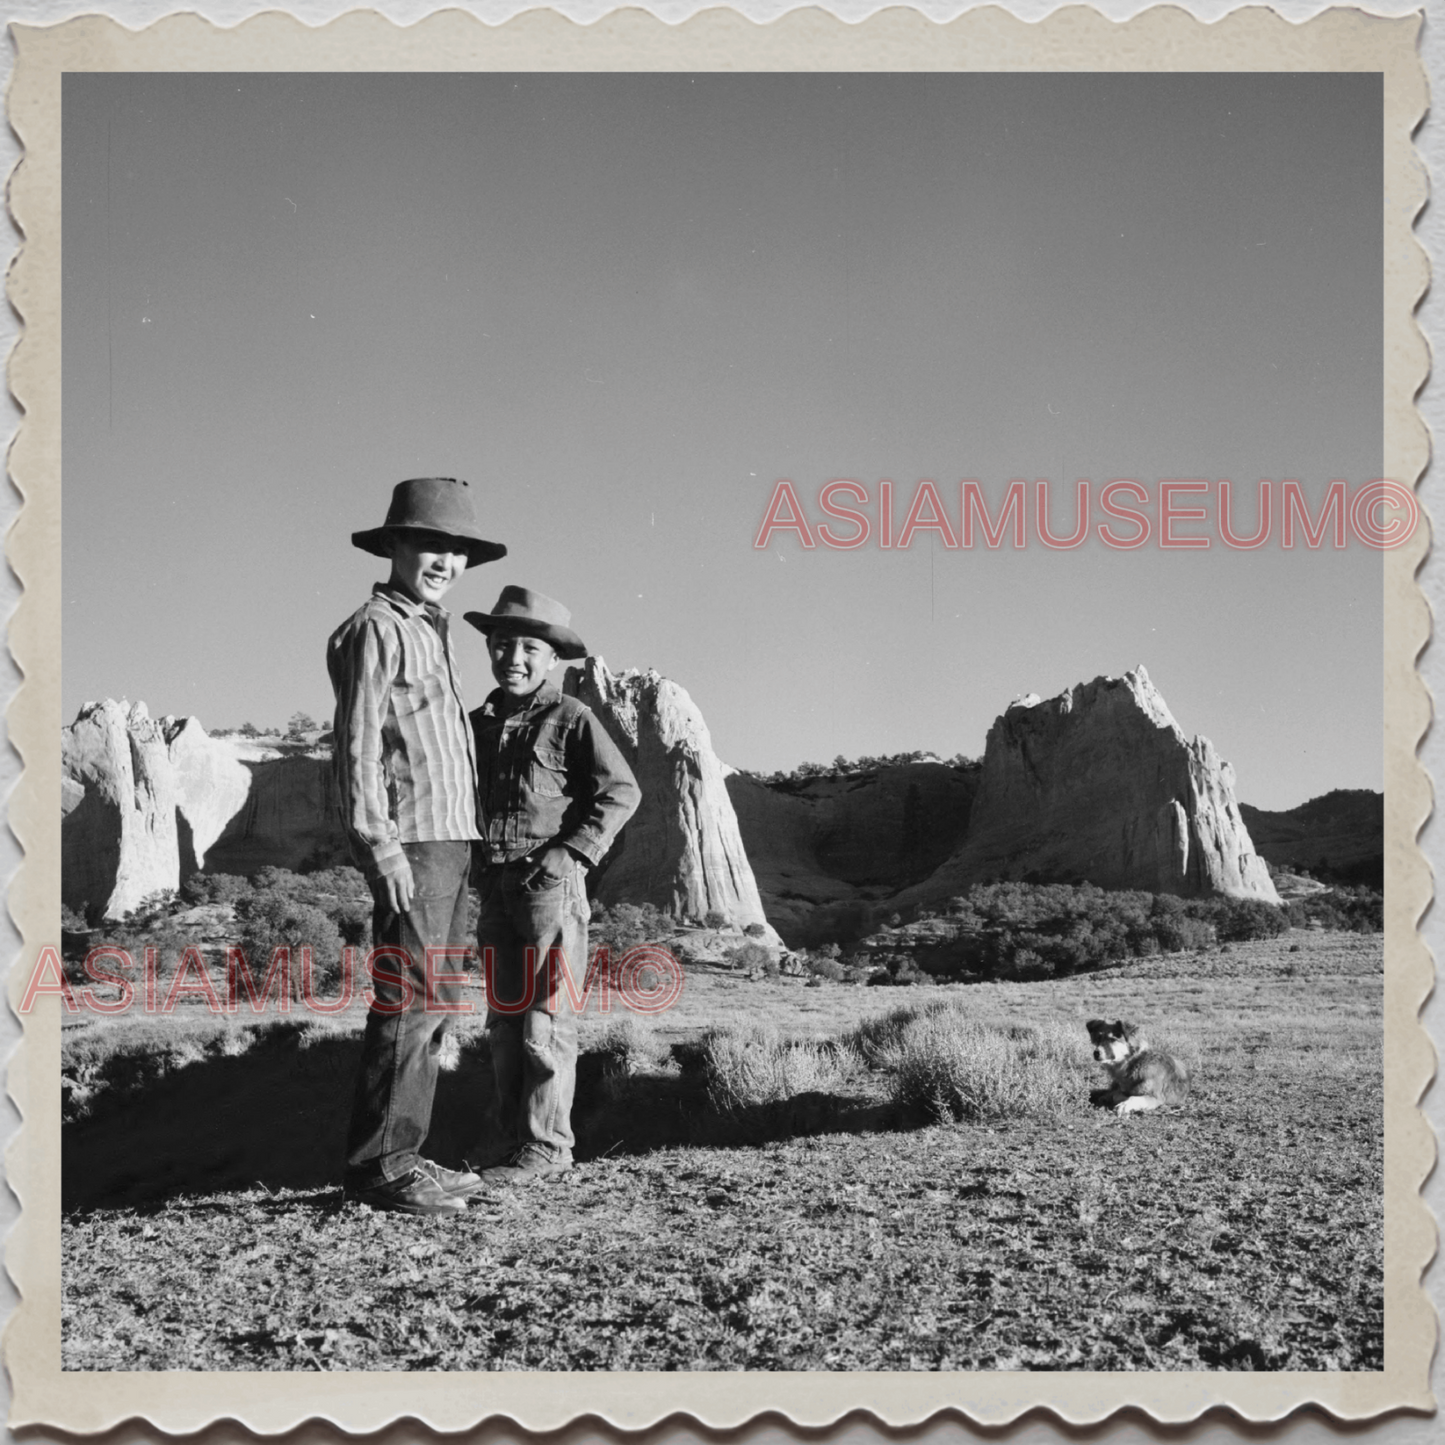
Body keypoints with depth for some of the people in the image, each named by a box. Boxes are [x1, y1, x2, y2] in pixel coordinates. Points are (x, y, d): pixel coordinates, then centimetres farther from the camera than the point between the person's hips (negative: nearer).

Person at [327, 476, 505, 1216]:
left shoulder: (433, 630, 21)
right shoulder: (375, 628, -8)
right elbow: (358, 745, -15)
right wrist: (381, 845, -21)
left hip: (449, 838, 10)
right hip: (412, 840, -10)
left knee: (434, 1001, 12)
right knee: (410, 1001, -9)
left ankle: (404, 1154, 20)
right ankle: (377, 1165, -3)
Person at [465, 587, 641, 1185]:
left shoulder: (570, 719, -4)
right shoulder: (479, 723, 14)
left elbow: (621, 791, -5)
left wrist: (573, 851, -12)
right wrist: (475, 865, 10)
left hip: (550, 883, -6)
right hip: (494, 887, 7)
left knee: (544, 1020, -6)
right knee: (503, 1019, 11)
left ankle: (546, 1145, 1)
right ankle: (511, 1137, 19)